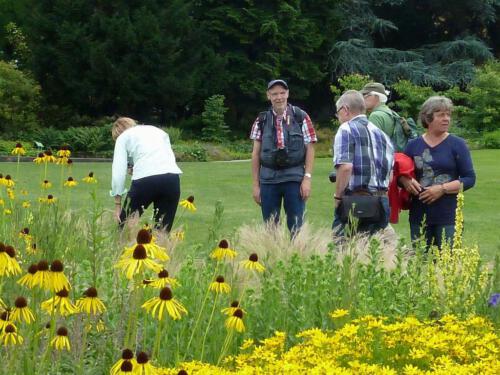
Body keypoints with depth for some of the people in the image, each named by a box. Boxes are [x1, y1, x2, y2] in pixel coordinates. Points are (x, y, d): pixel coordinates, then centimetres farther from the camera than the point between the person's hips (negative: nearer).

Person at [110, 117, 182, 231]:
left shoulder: (123, 137, 20)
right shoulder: (158, 130, 32)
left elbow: (118, 172, 9)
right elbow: (170, 157, 21)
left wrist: (117, 205, 11)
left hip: (145, 179, -3)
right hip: (171, 178, 4)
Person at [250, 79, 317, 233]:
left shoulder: (301, 118, 1)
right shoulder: (261, 121, 6)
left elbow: (310, 149, 1)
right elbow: (256, 154, 8)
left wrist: (307, 178, -7)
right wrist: (256, 185, 5)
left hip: (294, 177, -2)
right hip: (268, 178, 2)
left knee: (296, 227, -1)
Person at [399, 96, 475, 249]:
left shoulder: (457, 144, 2)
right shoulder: (414, 145, 10)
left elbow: (469, 179, -1)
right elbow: (400, 175, 15)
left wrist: (442, 189, -13)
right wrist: (406, 181, -8)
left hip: (448, 215, -3)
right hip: (419, 215, 3)